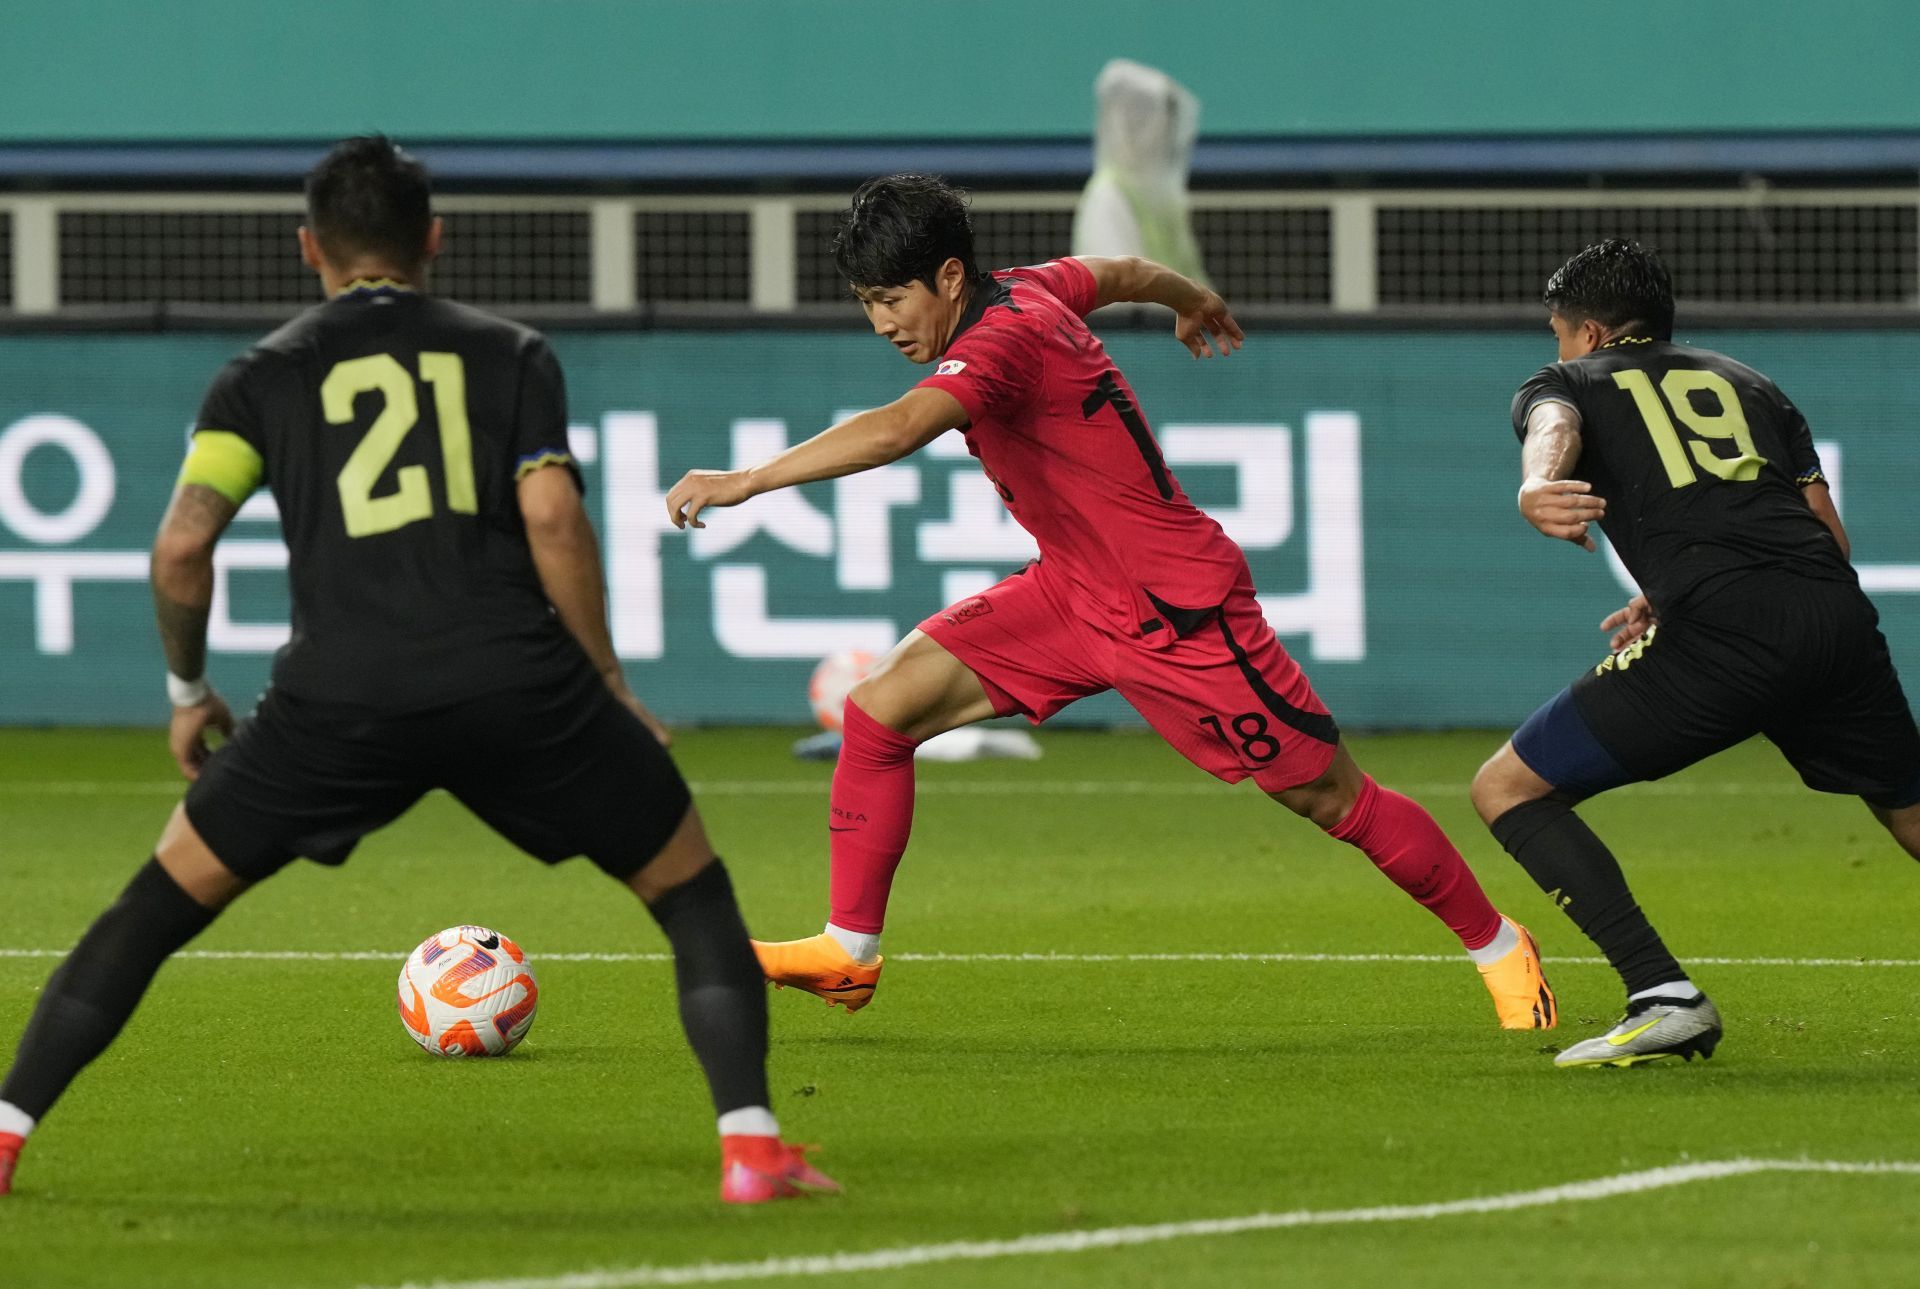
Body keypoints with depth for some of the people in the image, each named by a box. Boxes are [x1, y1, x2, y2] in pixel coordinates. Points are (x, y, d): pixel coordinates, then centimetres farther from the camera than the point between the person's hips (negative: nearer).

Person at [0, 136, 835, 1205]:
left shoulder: (265, 376, 17)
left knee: (169, 895, 18)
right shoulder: (511, 355, 16)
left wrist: (190, 696, 20)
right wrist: (613, 691, 9)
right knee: (693, 891, 16)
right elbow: (553, 520, 1)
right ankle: (752, 1146, 0)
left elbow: (183, 543, 5)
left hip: (342, 703, 1)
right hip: (519, 682, -1)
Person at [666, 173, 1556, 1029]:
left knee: (1328, 796, 2)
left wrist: (745, 481, -51)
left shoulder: (1004, 339, -28)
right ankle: (849, 950, 5)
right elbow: (1124, 273, 21)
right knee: (882, 705, -3)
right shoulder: (1031, 290, -1)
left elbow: (897, 430, -45)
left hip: (1180, 614, -9)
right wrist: (1197, 304, 44)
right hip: (1074, 594, 9)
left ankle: (1497, 946, 22)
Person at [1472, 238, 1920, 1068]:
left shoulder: (1565, 383, 20)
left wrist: (1537, 486, -31)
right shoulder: (1746, 384, 32)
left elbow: (1554, 427, -7)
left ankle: (1663, 996, -10)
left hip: (1722, 632, -5)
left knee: (1506, 790, 4)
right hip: (1840, 616, 5)